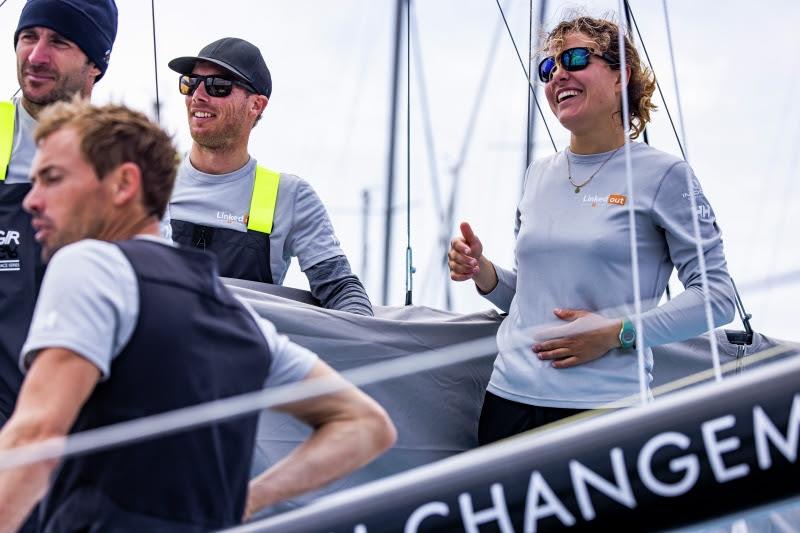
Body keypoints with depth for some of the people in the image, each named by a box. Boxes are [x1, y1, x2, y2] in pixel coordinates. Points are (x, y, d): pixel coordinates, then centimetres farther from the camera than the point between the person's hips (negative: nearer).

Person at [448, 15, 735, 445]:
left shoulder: (662, 174, -4)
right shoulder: (538, 175, 13)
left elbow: (716, 297, -7)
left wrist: (617, 333, -15)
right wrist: (482, 272, 1)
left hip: (604, 405, -5)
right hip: (509, 395, 5)